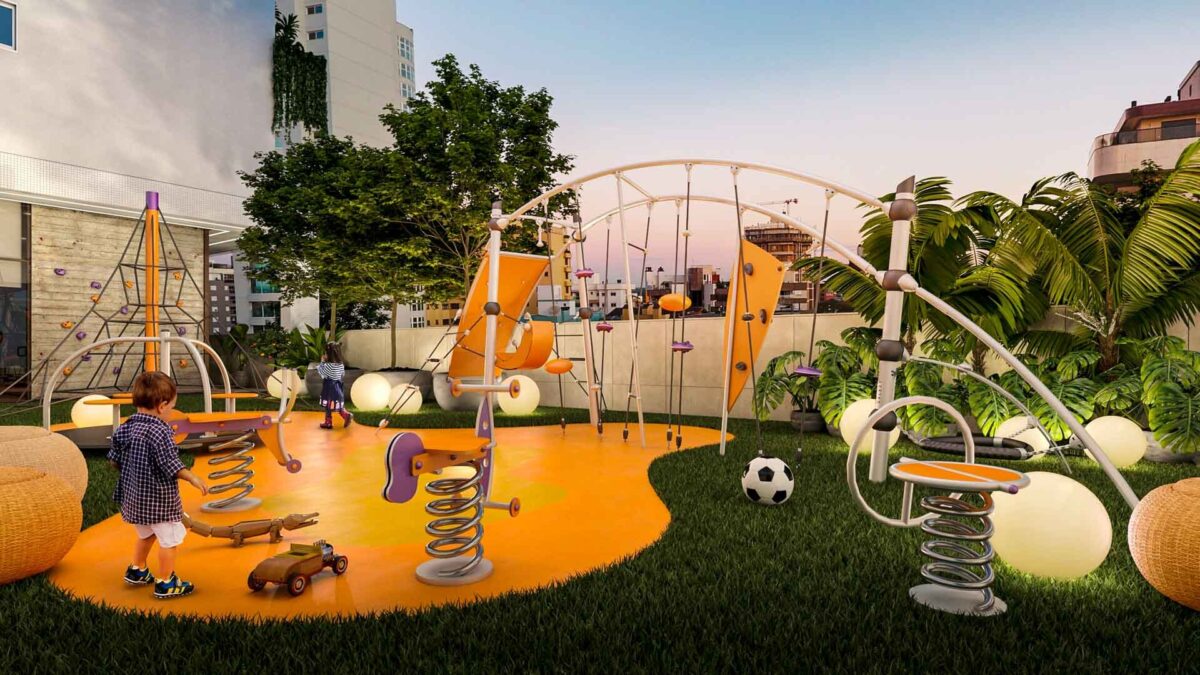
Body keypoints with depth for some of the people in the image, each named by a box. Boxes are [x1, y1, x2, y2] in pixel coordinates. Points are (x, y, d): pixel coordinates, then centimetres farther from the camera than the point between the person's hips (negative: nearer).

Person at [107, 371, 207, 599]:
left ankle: (137, 571, 42)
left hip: (134, 495, 9)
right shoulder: (160, 432, -24)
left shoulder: (126, 428, 0)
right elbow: (171, 466, -24)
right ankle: (165, 584, 13)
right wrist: (193, 478, -12)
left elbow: (114, 459, 9)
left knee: (146, 534, 29)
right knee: (169, 539, 5)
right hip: (159, 499, -8)